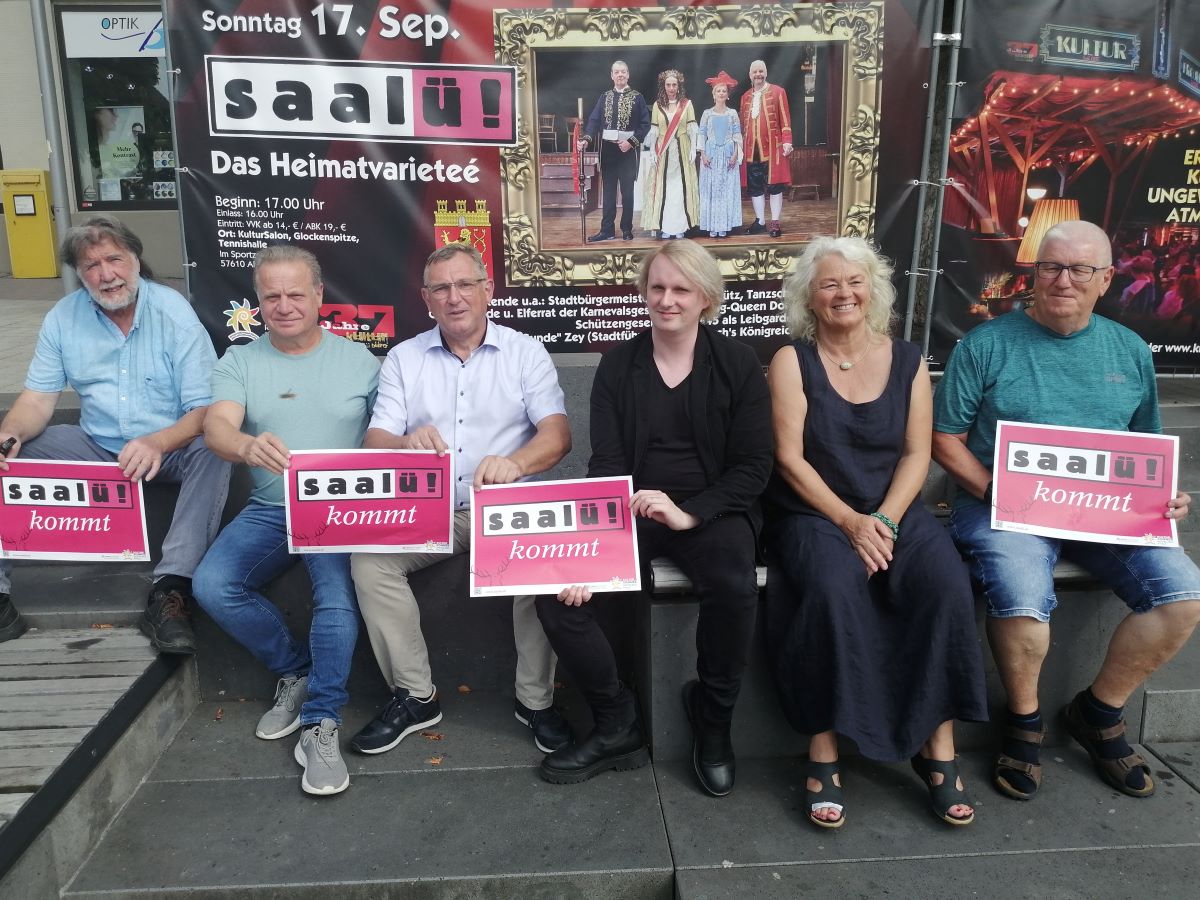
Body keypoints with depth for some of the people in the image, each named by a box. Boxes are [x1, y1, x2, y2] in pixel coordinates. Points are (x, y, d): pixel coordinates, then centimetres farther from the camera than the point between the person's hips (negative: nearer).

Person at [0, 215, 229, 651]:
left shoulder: (175, 314, -13)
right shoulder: (63, 318, -1)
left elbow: (205, 409, -18)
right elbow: (37, 399, 0)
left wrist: (158, 443, -38)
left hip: (170, 448, -4)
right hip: (97, 447, 4)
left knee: (212, 451, -34)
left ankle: (170, 591, -36)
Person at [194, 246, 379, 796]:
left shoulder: (358, 360, 6)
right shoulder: (239, 362, 8)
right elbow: (217, 426, -10)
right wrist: (247, 446, -35)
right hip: (269, 510, 3)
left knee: (338, 596, -28)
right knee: (212, 586, -20)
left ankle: (320, 725, -13)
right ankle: (296, 670, 4)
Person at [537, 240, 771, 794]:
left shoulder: (737, 364, 2)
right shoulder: (618, 365, 6)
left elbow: (753, 467, -2)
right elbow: (606, 464, 0)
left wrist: (689, 514, -19)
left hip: (712, 509, -2)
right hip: (631, 511, 2)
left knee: (734, 589, -34)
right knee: (557, 591, -21)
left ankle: (713, 719, -3)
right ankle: (616, 726, 1)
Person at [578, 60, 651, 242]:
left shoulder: (637, 97, 1)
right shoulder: (605, 97, 8)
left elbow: (645, 124, -2)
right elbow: (594, 120, -1)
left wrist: (631, 142, -14)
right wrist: (587, 139, -18)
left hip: (627, 150, -2)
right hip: (608, 150, 2)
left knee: (627, 192, 4)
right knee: (608, 192, 5)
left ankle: (627, 229, 12)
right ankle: (607, 230, 8)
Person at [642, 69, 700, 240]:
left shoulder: (687, 104, 4)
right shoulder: (657, 105, 7)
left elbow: (692, 129, 2)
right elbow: (653, 131, 6)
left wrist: (693, 149, -6)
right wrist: (652, 152, -1)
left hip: (682, 151, -1)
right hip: (663, 152, 1)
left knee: (681, 188, -3)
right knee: (663, 188, -2)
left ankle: (681, 227, 2)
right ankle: (665, 228, 2)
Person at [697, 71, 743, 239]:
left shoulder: (732, 113, 5)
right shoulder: (707, 113, 5)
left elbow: (737, 135, 3)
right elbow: (702, 135, 3)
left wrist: (735, 155, -6)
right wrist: (703, 155, -7)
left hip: (728, 155, 0)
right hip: (711, 155, 0)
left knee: (727, 189, 0)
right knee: (710, 189, -2)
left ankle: (724, 225, 5)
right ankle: (712, 227, 2)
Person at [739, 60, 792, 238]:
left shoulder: (778, 92, 2)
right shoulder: (745, 97, 15)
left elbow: (785, 119, -2)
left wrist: (787, 141, -10)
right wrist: (741, 145, 14)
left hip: (772, 147, -4)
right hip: (751, 149, 4)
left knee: (774, 185, -1)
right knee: (754, 187, 7)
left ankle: (775, 222, 5)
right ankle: (760, 221, 17)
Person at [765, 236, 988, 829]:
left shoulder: (907, 361, 9)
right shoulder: (792, 361, 0)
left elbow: (917, 454, 3)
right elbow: (790, 459, -7)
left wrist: (884, 522, -12)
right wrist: (849, 521, -15)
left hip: (894, 511, 3)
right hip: (813, 514, -3)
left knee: (947, 586, -25)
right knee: (833, 589, -33)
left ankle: (938, 746, -11)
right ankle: (824, 753, -20)